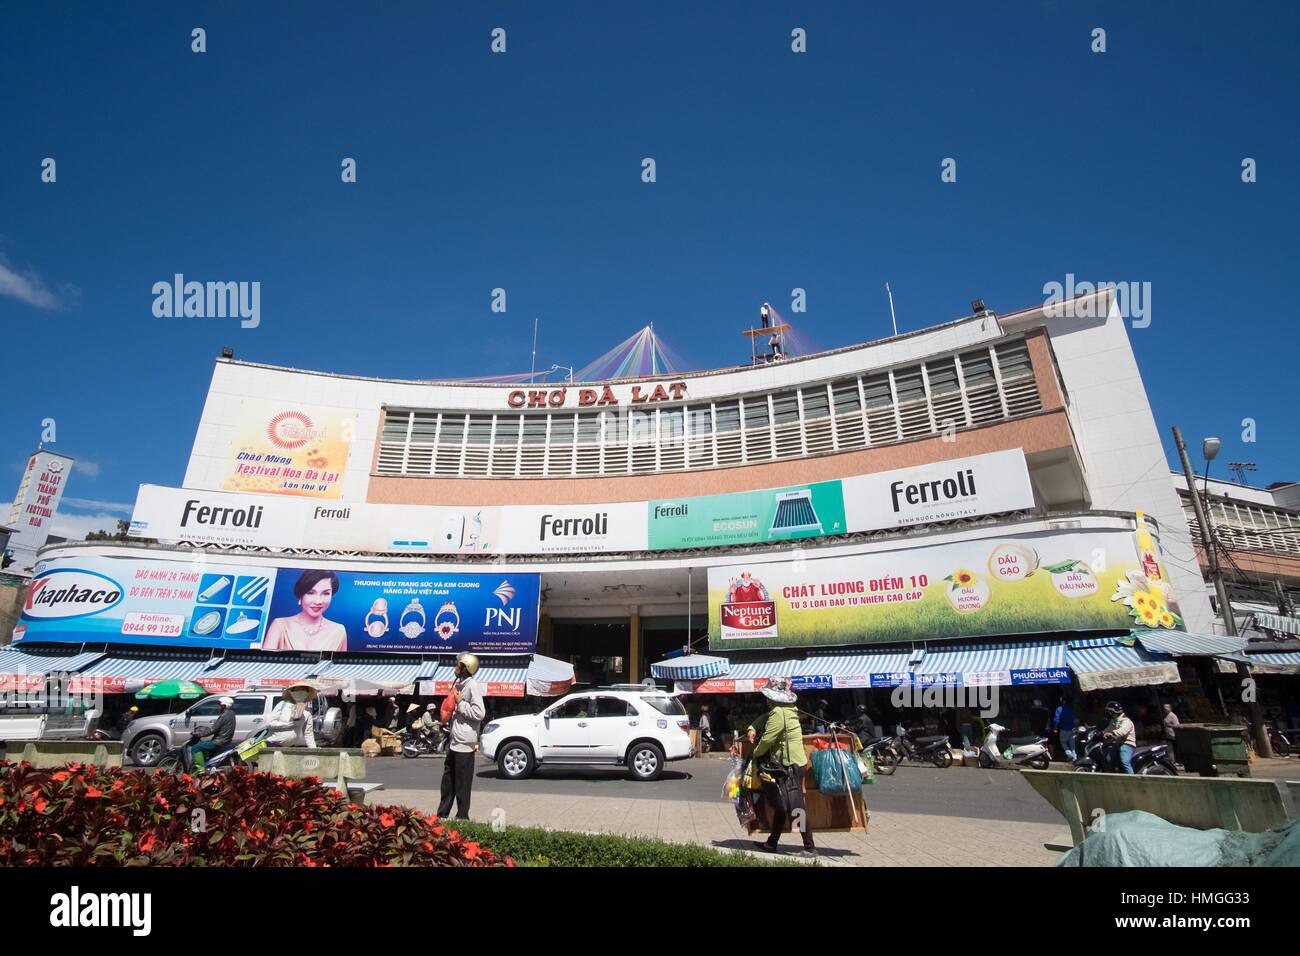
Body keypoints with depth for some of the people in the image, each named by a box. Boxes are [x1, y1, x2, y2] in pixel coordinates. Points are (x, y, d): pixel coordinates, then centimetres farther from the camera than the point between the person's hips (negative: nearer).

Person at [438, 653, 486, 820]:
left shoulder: (472, 685, -15)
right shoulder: (459, 683, 14)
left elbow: (479, 713, -22)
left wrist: (460, 703, -18)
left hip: (464, 743, -10)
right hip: (454, 741, 10)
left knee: (462, 783, 1)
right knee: (448, 779, 18)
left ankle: (462, 817, 11)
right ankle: (442, 814, 30)